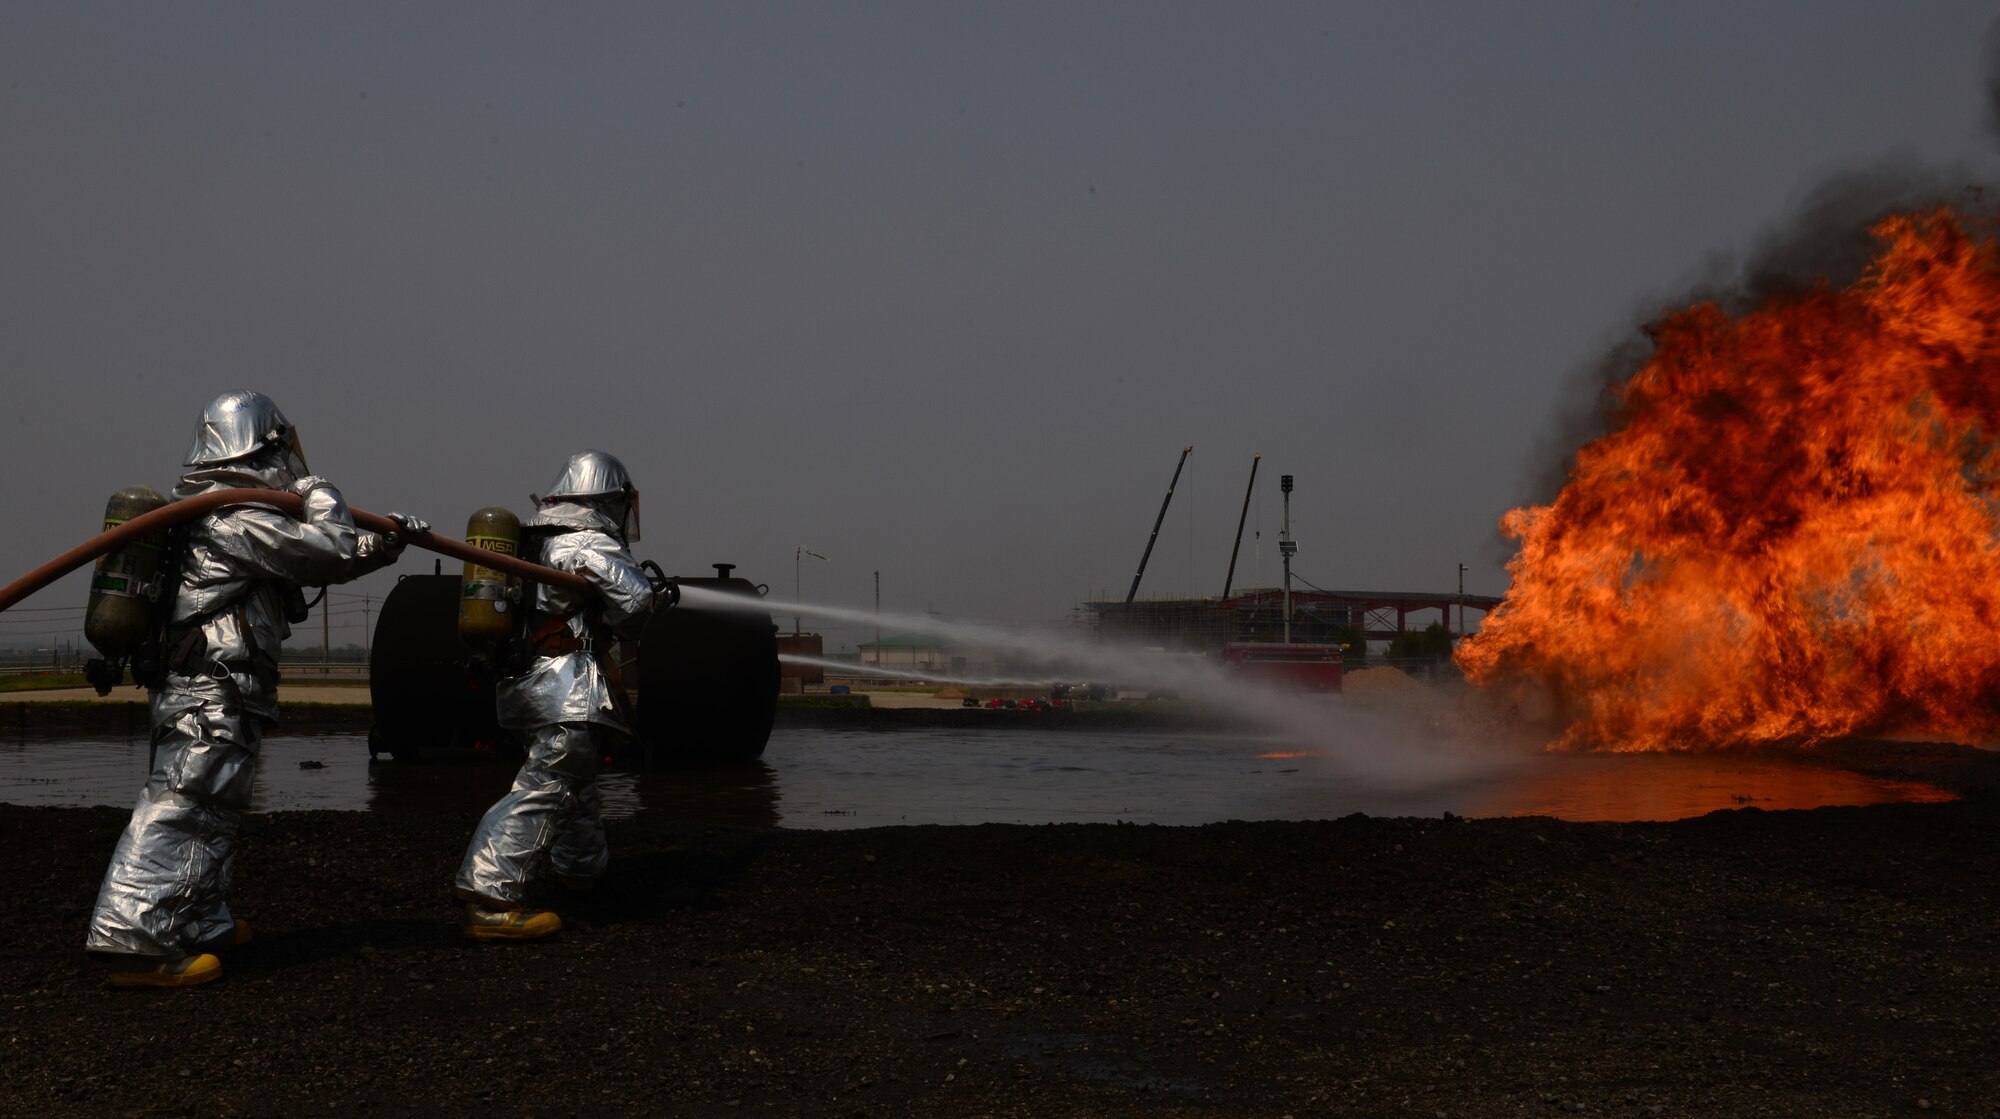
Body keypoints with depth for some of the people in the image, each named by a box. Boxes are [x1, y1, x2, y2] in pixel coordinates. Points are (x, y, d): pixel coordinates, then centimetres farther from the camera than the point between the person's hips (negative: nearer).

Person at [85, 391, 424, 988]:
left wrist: (386, 540, 28)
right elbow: (330, 551, -16)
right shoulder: (237, 517, -14)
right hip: (214, 697, -10)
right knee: (182, 810, -11)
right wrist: (319, 492, 2)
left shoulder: (216, 514, 19)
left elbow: (317, 559, 26)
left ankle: (200, 923, 31)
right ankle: (136, 943, -13)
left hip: (190, 691, 10)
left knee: (211, 810, 19)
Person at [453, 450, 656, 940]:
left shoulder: (533, 538, 15)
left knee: (577, 773, 27)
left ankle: (579, 863, 46)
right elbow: (635, 601, -18)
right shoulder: (589, 543, -11)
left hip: (525, 678, 10)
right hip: (567, 684, -10)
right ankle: (489, 899, -22)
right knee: (547, 785, -14)